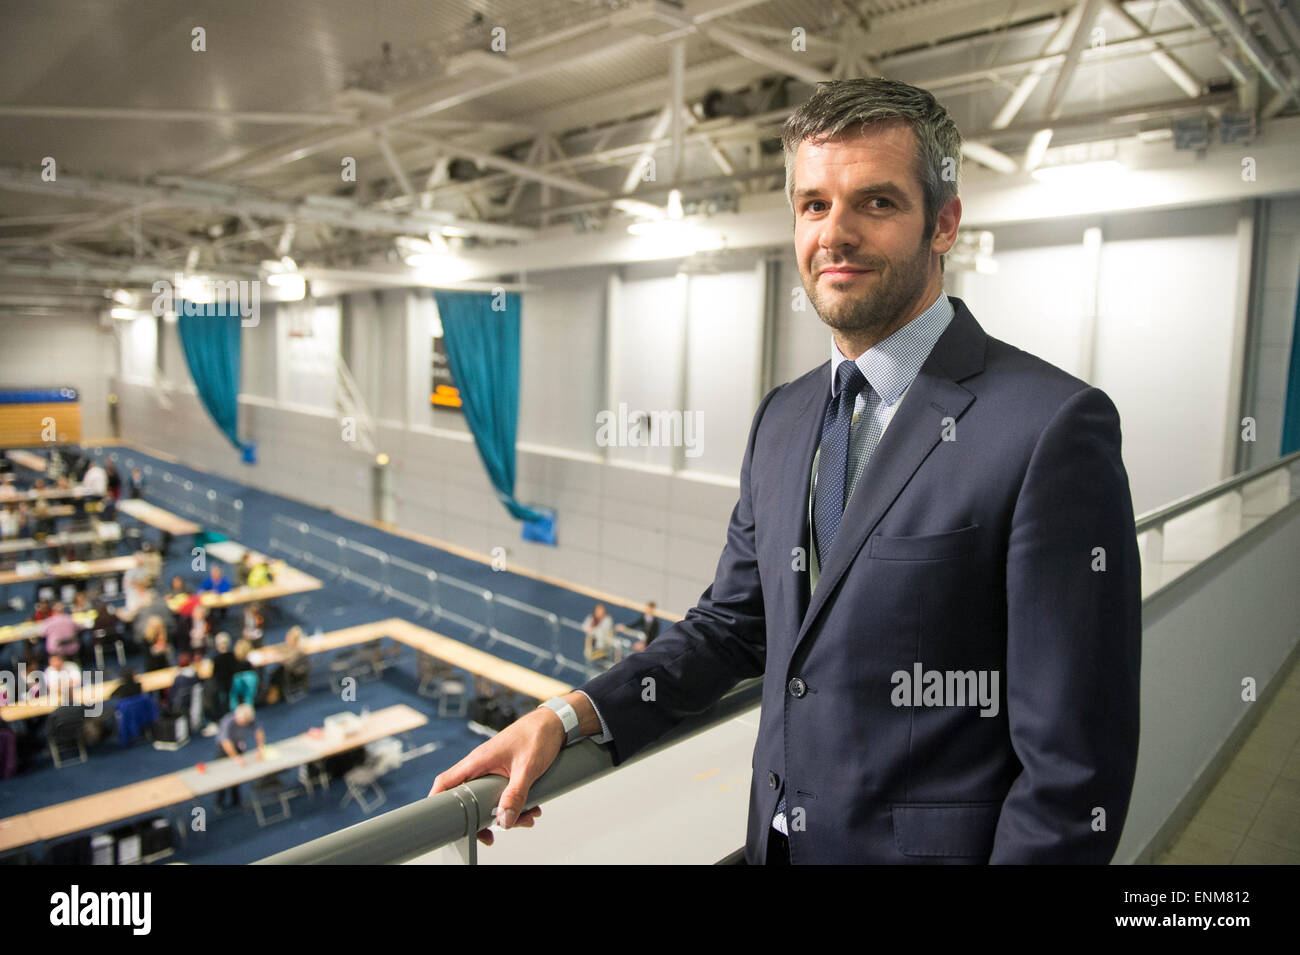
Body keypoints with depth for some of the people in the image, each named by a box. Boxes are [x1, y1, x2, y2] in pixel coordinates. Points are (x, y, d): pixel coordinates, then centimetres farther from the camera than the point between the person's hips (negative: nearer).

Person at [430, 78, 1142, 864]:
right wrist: (567, 718, -5)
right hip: (779, 839, 6)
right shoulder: (783, 418, 2)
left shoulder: (1054, 429, -20)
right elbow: (732, 622, 6)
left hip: (928, 844, -6)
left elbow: (1074, 768, -18)